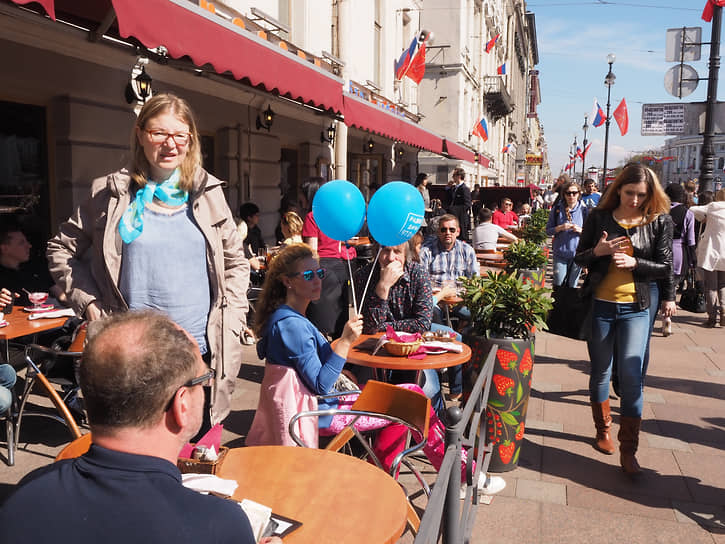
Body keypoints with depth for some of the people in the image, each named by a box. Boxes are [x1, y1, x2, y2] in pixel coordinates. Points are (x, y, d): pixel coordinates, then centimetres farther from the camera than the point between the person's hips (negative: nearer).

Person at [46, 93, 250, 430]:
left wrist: (231, 317, 2)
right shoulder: (111, 194, 0)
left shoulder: (208, 192, 4)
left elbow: (236, 261, 12)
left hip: (202, 351, 2)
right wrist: (88, 303, -2)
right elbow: (61, 249, 9)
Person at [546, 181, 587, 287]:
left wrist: (580, 230, -14)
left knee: (572, 286, 11)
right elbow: (548, 231, 2)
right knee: (558, 285, 1)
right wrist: (560, 228, -15)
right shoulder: (557, 209, 1)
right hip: (560, 253, 0)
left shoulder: (583, 210, 1)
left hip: (577, 254, 1)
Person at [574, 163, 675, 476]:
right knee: (601, 372, 13)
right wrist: (597, 252, -15)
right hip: (601, 305, 1)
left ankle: (628, 452, 2)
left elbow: (665, 267, 1)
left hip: (638, 308, -1)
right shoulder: (599, 217, 1)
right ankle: (603, 430, 34)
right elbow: (579, 258, 5)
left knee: (631, 375, -9)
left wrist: (634, 263, -16)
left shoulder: (659, 222, 0)